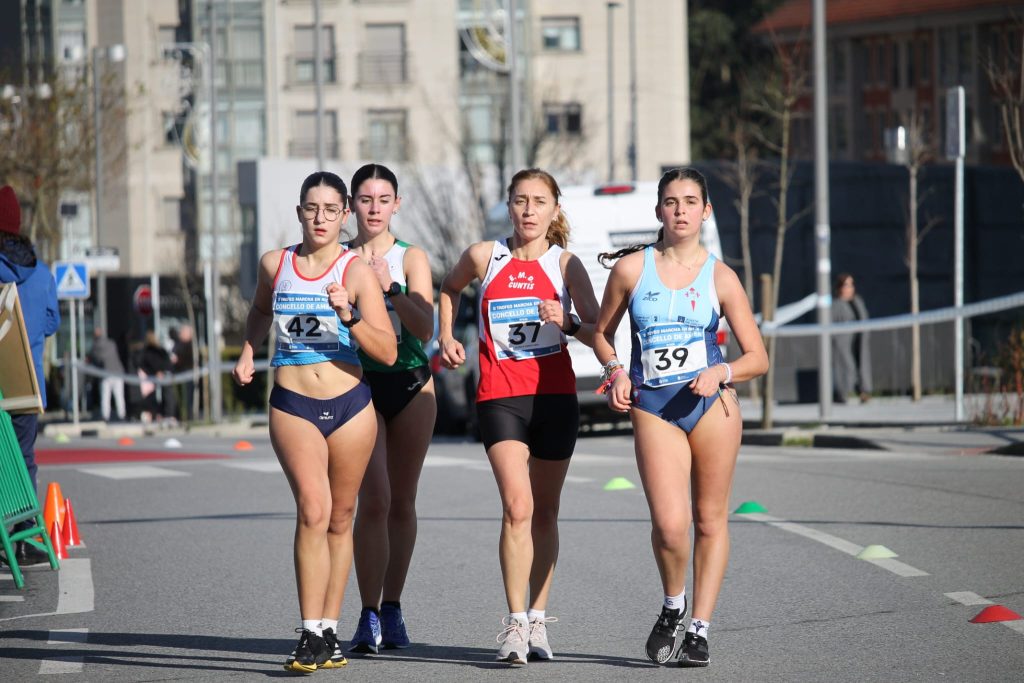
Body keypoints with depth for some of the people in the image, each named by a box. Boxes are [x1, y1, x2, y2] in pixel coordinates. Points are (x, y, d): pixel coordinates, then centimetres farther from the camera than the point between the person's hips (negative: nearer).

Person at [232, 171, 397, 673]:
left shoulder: (357, 272, -2)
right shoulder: (274, 264, 5)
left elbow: (388, 353, -8)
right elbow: (260, 312, 28)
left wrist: (349, 314, -21)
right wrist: (248, 352, 13)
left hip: (351, 404, 1)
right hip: (293, 405, -1)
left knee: (339, 520, 9)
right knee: (313, 511, -17)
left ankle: (329, 630, 21)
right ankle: (310, 636, -18)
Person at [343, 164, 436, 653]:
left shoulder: (411, 258, 2)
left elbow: (424, 328, -9)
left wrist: (389, 285, -18)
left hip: (410, 383, 1)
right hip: (359, 382, -1)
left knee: (402, 501, 5)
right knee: (374, 499, -13)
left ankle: (392, 609, 16)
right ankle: (369, 617, -13)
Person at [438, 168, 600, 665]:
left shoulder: (566, 264, 2)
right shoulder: (484, 256, 3)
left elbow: (599, 333, -2)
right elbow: (450, 287, 25)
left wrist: (567, 322, -20)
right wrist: (446, 336, 13)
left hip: (554, 395, 1)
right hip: (500, 395, -1)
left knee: (544, 511, 9)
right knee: (517, 506, -16)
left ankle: (538, 620, 22)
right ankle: (515, 624, -14)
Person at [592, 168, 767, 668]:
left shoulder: (720, 278, 3)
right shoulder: (631, 268, 3)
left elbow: (758, 358, 4)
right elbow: (602, 333, 17)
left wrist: (721, 373, -15)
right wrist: (615, 371, -2)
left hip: (711, 402, 1)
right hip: (652, 407, -1)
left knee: (710, 519, 4)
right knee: (669, 525, -14)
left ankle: (700, 629, 16)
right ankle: (673, 607, 14)